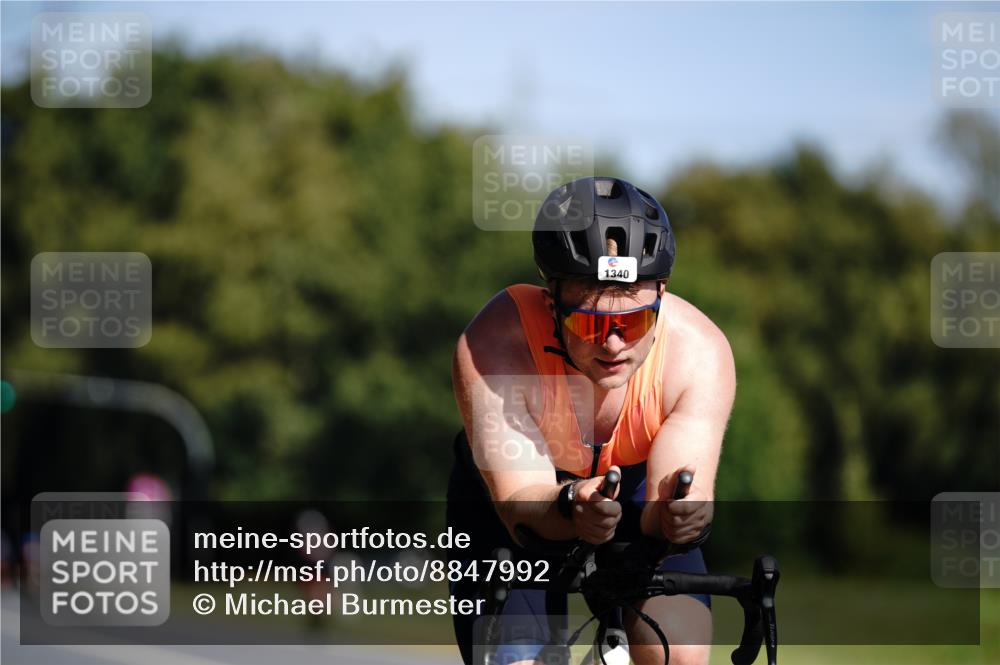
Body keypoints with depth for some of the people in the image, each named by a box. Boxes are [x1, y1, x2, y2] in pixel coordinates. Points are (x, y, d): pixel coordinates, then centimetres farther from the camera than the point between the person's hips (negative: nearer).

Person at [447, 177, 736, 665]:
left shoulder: (699, 351, -30)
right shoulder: (493, 345, -35)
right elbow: (521, 501, -39)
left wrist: (683, 513, -59)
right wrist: (570, 509, -61)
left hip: (634, 493, 1)